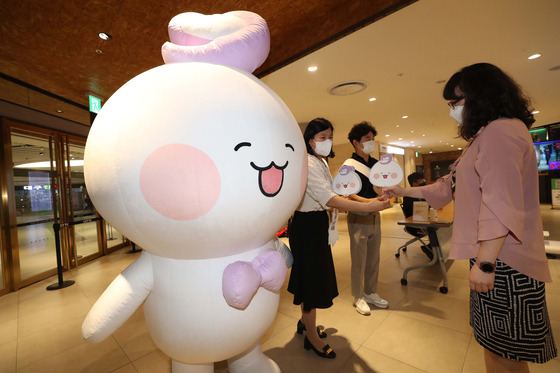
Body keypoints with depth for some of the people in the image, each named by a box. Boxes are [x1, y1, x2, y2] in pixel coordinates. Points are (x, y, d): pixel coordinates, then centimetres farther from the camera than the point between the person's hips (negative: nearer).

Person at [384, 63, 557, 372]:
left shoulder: (501, 130, -13)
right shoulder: (486, 136, 20)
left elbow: (501, 204, -22)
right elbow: (449, 186, 22)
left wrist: (485, 263, -22)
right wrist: (403, 191, 21)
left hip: (504, 263, -10)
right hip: (491, 256, 10)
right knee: (494, 345, 18)